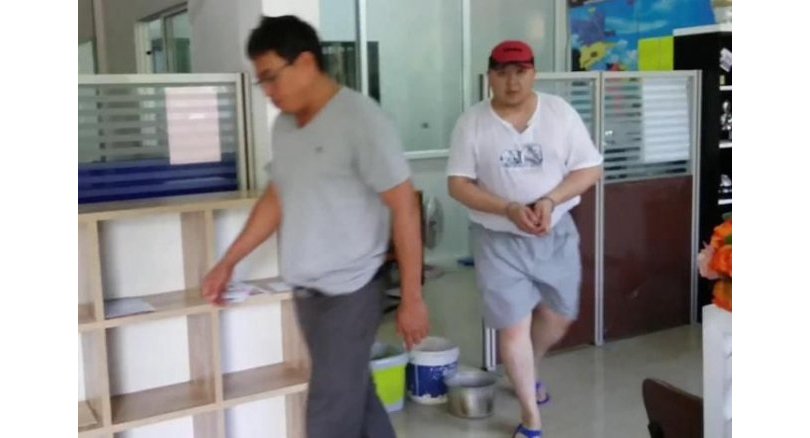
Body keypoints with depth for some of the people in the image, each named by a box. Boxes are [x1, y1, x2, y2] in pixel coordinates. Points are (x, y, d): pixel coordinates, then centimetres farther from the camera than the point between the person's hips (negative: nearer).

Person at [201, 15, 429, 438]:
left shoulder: (359, 119, -16)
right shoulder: (284, 126, 7)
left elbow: (404, 207, -15)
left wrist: (411, 298, -15)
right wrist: (228, 262, 15)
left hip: (350, 292, -7)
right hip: (306, 291, 7)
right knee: (354, 396, 17)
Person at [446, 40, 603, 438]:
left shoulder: (559, 111, -4)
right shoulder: (472, 122, -8)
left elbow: (590, 169, -3)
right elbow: (458, 184, -9)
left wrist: (549, 201, -20)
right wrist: (509, 209, -23)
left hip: (556, 233, 3)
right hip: (498, 239, -2)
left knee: (559, 316, 16)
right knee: (512, 326, 0)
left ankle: (528, 373, 48)